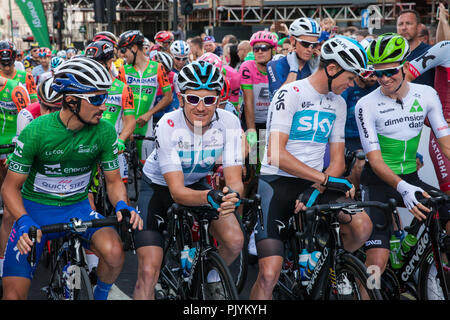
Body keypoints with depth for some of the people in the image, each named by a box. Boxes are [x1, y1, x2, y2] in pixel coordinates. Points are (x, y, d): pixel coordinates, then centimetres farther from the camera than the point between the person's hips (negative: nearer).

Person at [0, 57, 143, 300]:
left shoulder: (104, 132, -10)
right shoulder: (36, 132, -18)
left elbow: (113, 181, 2)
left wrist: (122, 205, -21)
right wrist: (24, 221, -30)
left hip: (77, 207, 2)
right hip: (34, 209, -2)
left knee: (113, 252, -29)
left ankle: (100, 295, 2)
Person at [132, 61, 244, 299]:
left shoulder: (229, 123, -23)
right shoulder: (168, 126, -30)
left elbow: (235, 179, -24)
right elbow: (177, 191, -33)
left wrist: (232, 195, -49)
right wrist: (210, 197, -53)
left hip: (196, 185, 3)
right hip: (158, 188, -3)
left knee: (235, 241, -19)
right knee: (148, 271, -18)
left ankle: (211, 279, 14)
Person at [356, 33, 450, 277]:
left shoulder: (426, 95, -1)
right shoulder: (366, 105, -12)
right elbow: (375, 160, -17)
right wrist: (402, 188, -35)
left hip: (411, 180, 4)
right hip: (379, 183, -4)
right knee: (377, 263, -16)